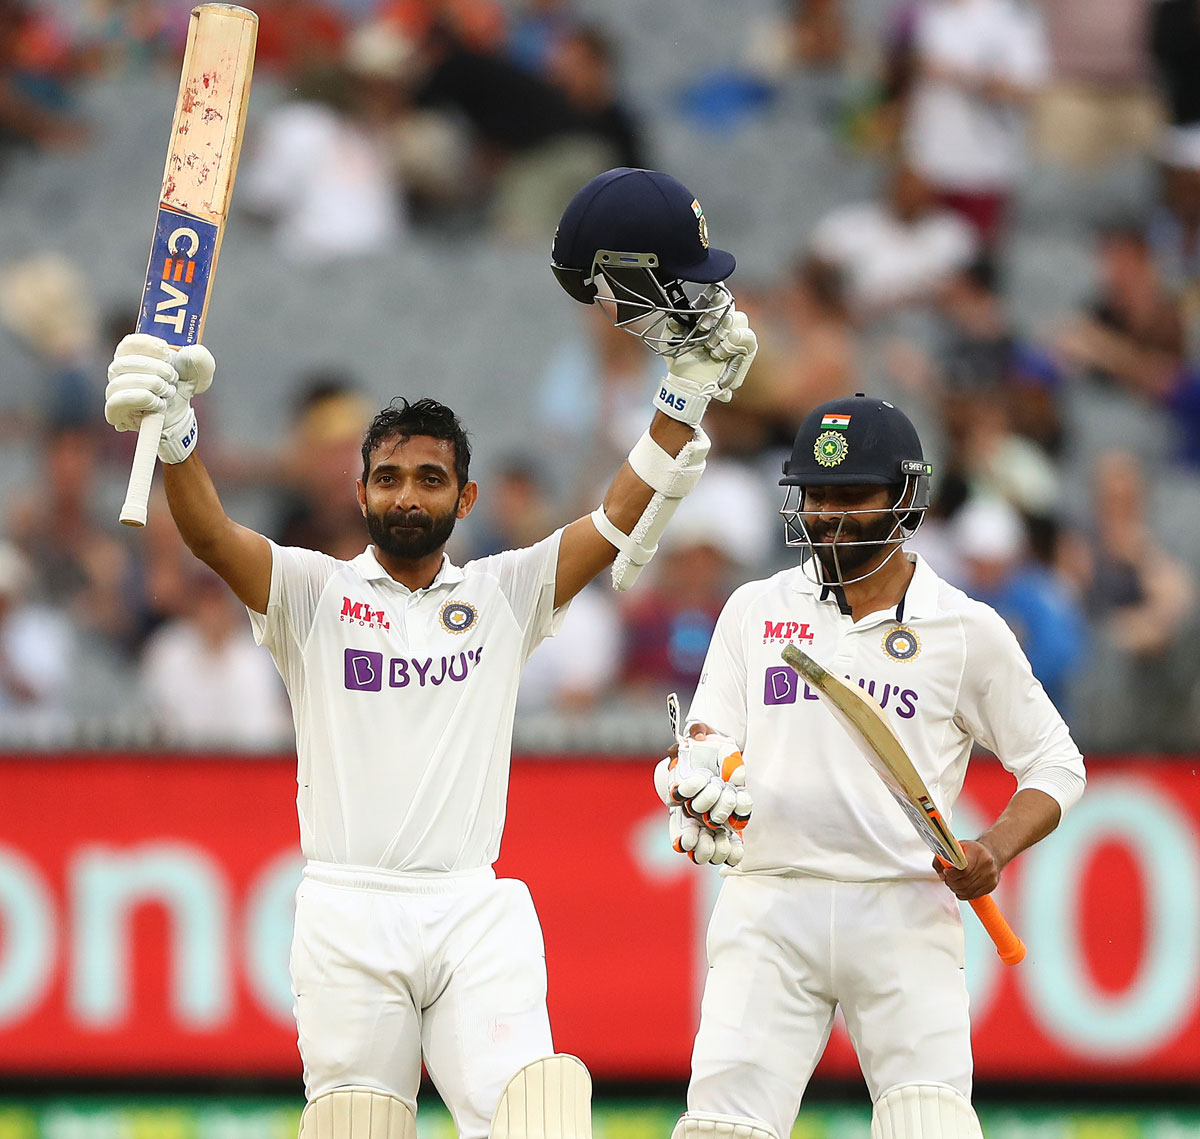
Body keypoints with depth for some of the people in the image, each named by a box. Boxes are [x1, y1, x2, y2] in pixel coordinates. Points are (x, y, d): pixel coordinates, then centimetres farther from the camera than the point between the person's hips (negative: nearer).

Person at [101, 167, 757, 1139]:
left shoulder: (505, 594, 15)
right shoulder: (314, 591, 10)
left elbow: (624, 519, 6)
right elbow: (213, 535, -7)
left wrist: (689, 385, -7)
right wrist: (174, 431, -27)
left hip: (474, 913, 1)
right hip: (348, 912, -1)